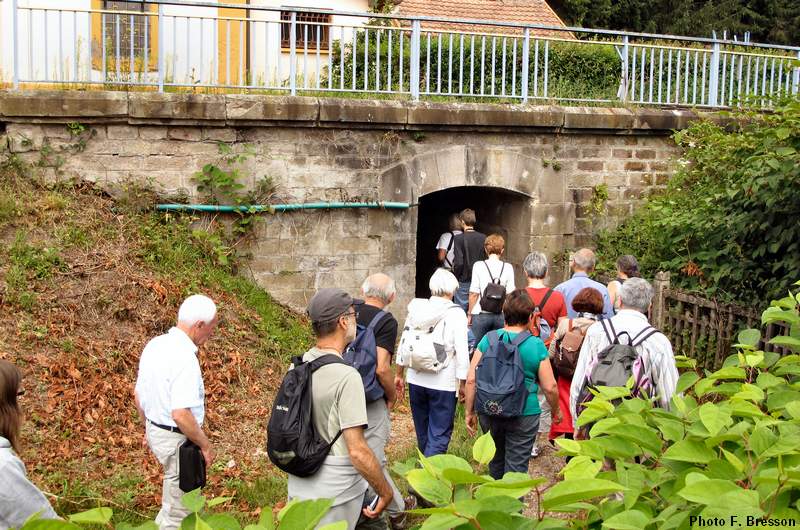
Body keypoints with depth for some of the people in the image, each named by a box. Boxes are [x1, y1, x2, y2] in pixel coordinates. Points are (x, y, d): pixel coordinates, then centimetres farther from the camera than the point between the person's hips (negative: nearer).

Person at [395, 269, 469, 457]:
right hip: (444, 383, -5)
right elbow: (462, 352, -14)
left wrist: (399, 374, 18)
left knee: (423, 432, 21)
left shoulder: (416, 308, 2)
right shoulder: (456, 314, -11)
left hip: (416, 380, 5)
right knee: (439, 435, 1)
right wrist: (463, 383, -4)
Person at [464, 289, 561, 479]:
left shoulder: (488, 340, -3)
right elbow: (549, 387, -6)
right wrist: (556, 411, 12)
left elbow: (471, 379, -4)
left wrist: (469, 412, 6)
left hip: (489, 412, 3)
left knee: (496, 462, 22)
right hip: (524, 414, -3)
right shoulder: (536, 346, -9)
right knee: (516, 468, 6)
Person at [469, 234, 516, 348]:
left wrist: (469, 313, 5)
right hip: (501, 315, 2)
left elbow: (474, 294, -6)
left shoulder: (479, 266, -7)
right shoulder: (508, 267, -3)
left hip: (481, 314, -2)